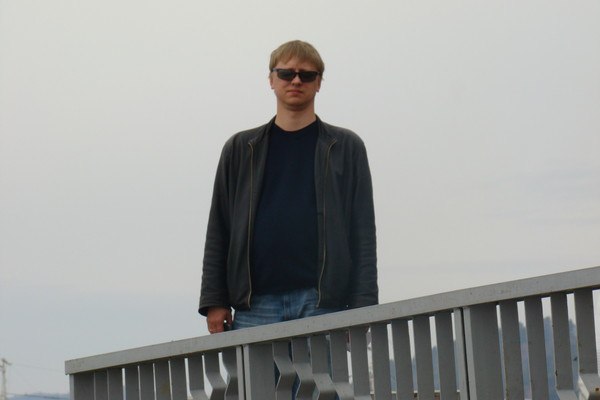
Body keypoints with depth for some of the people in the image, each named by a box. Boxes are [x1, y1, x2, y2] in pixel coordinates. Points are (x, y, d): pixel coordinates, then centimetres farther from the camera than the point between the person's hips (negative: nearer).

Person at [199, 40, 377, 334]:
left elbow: (363, 233, 6)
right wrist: (214, 301, 3)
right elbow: (218, 231, 13)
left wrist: (362, 307, -5)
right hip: (256, 304, 1)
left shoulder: (345, 148, 11)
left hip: (322, 303, -1)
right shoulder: (240, 149, 16)